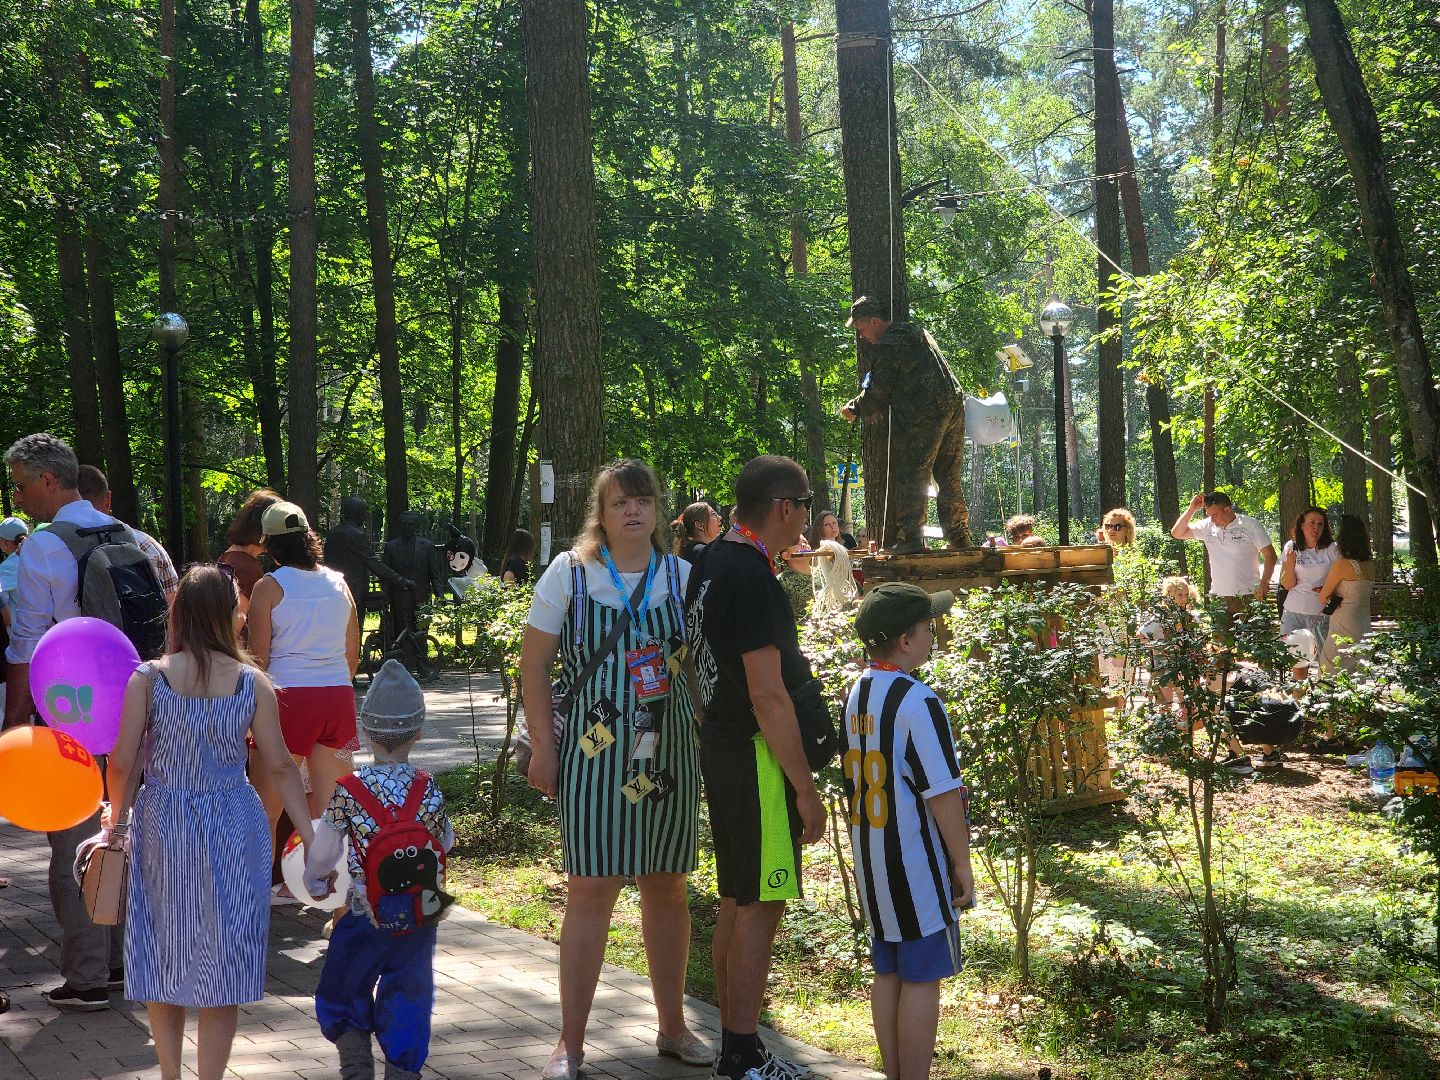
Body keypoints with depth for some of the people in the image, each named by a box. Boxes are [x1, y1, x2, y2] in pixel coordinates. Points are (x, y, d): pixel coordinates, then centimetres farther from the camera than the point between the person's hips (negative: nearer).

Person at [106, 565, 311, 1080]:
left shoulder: (148, 678, -9)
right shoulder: (253, 683, -8)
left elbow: (122, 763, -8)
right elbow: (279, 767, -5)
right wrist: (309, 836, 2)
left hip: (164, 826, 0)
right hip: (233, 829, 0)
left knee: (164, 961, 16)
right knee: (222, 962, 10)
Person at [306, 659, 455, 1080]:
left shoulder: (347, 793, -14)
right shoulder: (429, 791, -10)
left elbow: (322, 853, -5)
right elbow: (446, 842, 6)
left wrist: (316, 883, 16)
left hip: (364, 921, -1)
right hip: (420, 920, 1)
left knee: (341, 999, 17)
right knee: (407, 1002, 14)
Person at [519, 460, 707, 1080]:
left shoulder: (682, 576, 4)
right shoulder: (569, 573, -2)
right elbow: (534, 663, 0)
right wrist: (543, 745, -6)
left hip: (671, 752, 3)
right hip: (595, 754, -3)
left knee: (668, 889, 11)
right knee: (590, 892, -3)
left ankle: (672, 1027, 26)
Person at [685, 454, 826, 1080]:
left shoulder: (712, 563, 10)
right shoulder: (752, 577, -20)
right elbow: (767, 695, -23)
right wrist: (806, 788, -18)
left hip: (720, 748, 10)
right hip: (757, 758, -10)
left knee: (736, 902, 16)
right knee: (759, 906, -3)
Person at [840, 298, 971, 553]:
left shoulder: (888, 347, -7)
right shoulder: (916, 332, 22)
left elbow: (877, 396, -4)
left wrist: (853, 409, 13)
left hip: (923, 417, -9)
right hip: (953, 407, 9)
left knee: (910, 477, -3)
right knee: (949, 479, 12)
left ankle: (911, 538, -7)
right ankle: (960, 538, 13)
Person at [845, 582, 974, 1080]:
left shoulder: (857, 693, 8)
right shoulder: (916, 701, -18)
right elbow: (942, 792, -19)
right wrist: (962, 863, -11)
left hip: (871, 861, 8)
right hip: (917, 864, -8)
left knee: (888, 973, 14)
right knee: (921, 979, -1)